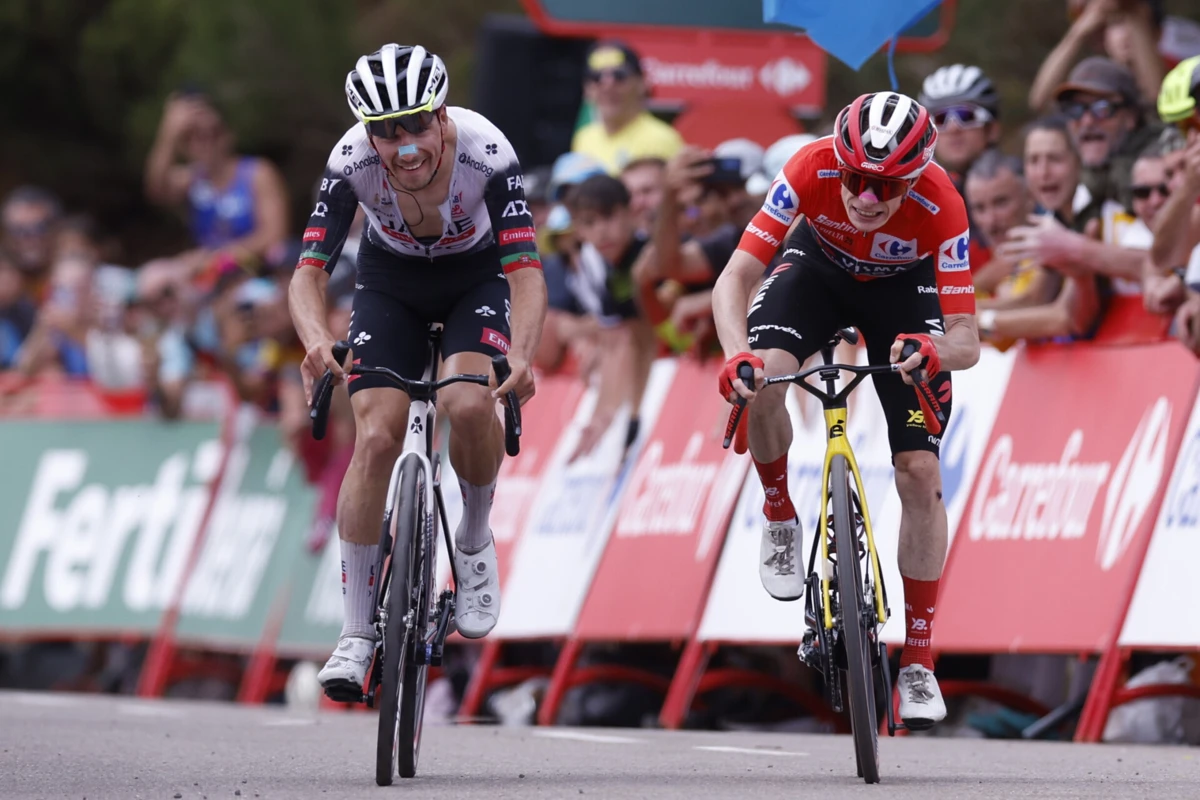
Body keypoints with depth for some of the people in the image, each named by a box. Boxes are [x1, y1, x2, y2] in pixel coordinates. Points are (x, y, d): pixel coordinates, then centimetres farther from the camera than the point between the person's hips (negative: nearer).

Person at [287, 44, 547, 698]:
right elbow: (309, 273, -31)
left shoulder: (485, 151, -34)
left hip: (476, 277, -1)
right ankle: (356, 632, -5)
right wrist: (317, 342, -53)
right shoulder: (352, 160, -30)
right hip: (390, 282, 1)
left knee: (469, 404, -29)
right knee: (376, 437, -14)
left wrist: (522, 356, -56)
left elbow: (526, 271, -38)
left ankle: (475, 541, 1)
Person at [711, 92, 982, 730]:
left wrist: (937, 352, -59)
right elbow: (735, 278, -35)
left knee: (919, 472, -10)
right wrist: (738, 353, -53)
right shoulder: (812, 171, -36)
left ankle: (919, 664, 2)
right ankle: (780, 519, 0)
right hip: (820, 269, 1)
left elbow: (967, 341, -35)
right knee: (761, 384, -30)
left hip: (903, 290, -1)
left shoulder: (940, 206, -36)